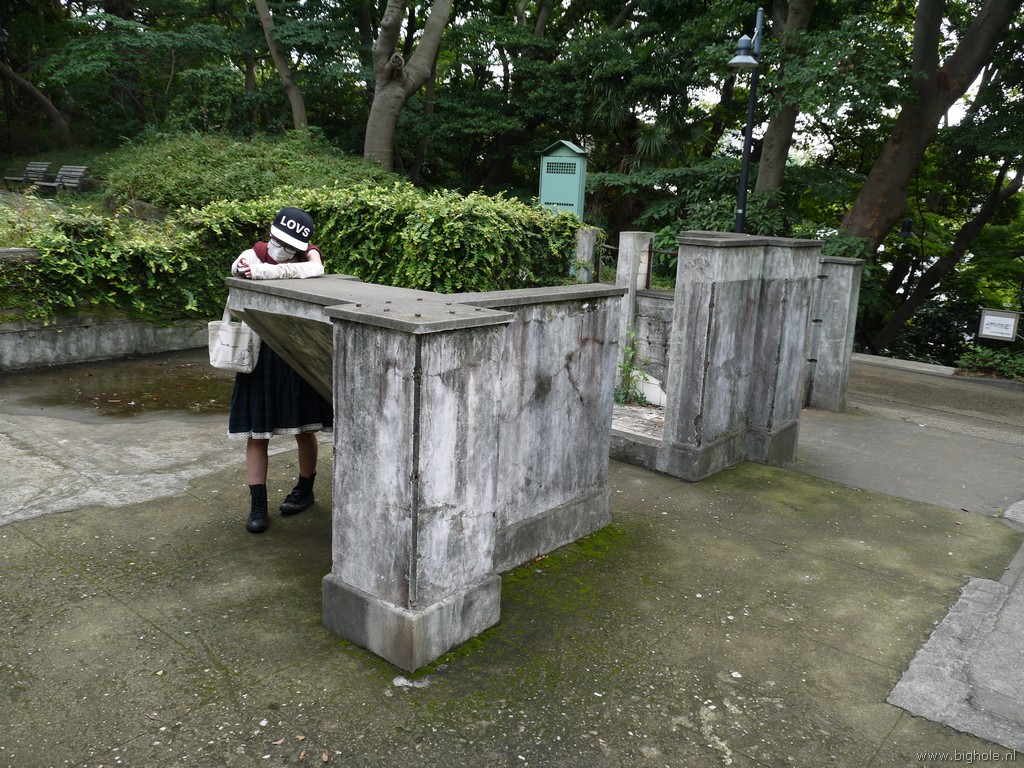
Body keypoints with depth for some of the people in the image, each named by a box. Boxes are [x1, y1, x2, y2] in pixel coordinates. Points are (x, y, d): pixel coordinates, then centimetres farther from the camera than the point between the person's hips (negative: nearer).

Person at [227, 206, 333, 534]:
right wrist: (245, 267, -43)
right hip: (260, 354, 1)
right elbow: (238, 267, -22)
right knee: (256, 432, 1)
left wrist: (265, 271, -33)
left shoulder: (308, 253, -5)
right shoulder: (256, 253, -1)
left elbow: (315, 269, -28)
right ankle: (257, 504, 12)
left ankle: (305, 489, 33)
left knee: (304, 429, 12)